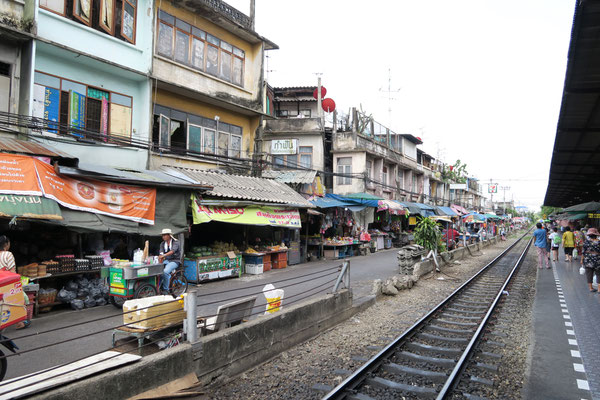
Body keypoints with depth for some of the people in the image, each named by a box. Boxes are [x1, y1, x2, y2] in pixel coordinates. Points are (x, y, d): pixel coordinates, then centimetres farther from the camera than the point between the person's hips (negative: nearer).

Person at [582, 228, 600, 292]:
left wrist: (582, 260, 5)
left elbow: (583, 252, -4)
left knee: (589, 274, 8)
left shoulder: (586, 242, -7)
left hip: (588, 260, 0)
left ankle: (590, 287, 12)